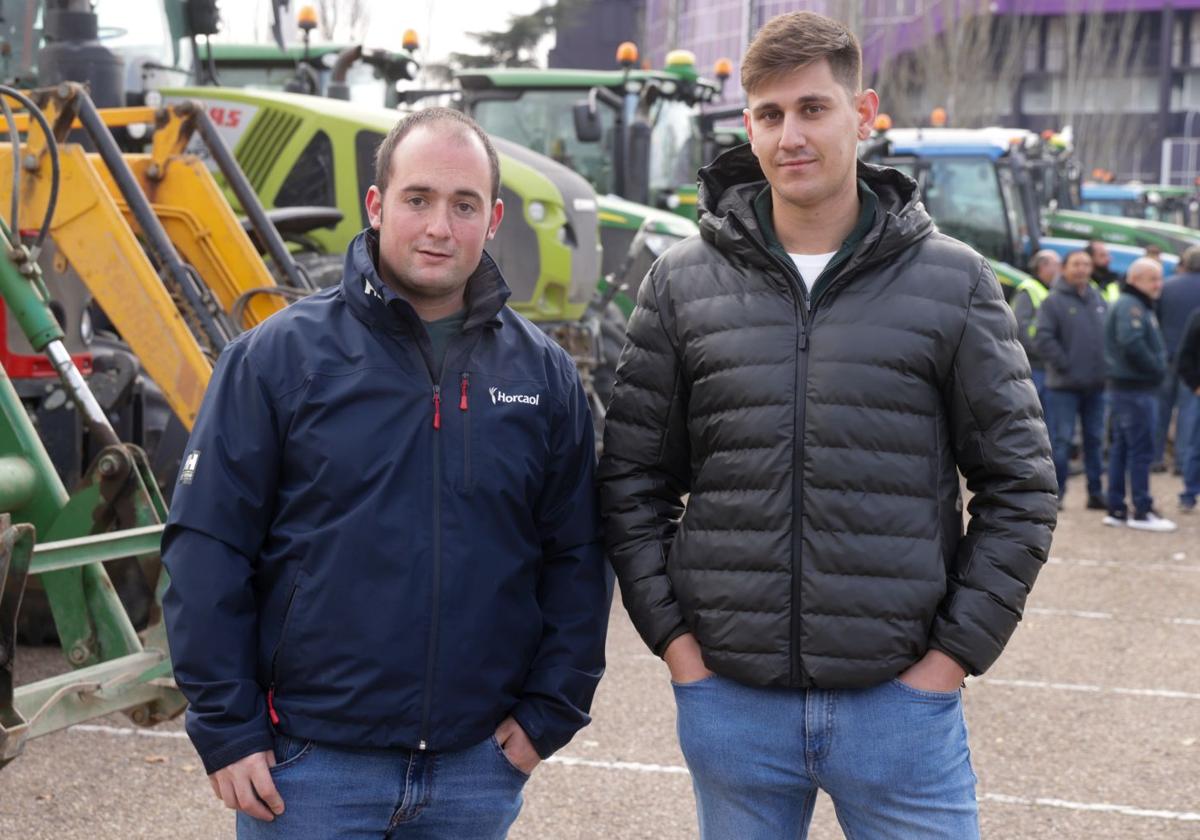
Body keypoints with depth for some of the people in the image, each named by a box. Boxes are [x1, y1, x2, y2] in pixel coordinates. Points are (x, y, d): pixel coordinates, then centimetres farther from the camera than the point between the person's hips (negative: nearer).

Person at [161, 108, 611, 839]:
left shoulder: (546, 374, 5)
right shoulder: (278, 356, -4)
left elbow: (576, 557, 8)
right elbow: (208, 549, -5)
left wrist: (550, 711, 2)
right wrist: (226, 730, -7)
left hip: (478, 769, 3)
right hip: (308, 765, -2)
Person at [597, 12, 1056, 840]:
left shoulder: (952, 282, -1)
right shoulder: (683, 283, 3)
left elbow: (1019, 483, 2)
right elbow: (633, 477, 7)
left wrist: (957, 651, -4)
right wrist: (672, 634, -1)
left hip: (900, 700, -1)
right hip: (730, 701, 2)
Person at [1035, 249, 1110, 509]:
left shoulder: (1098, 299, 12)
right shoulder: (1053, 301, -7)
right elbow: (1043, 339, -13)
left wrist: (1105, 366, 5)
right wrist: (1064, 365, -16)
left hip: (1096, 383, 6)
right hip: (1064, 386, -6)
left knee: (1095, 439, 11)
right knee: (1061, 440, -4)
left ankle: (1096, 493, 18)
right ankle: (1056, 492, 5)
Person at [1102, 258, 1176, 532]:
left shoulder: (1139, 306, 19)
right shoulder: (1129, 306, -15)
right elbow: (1132, 345, -27)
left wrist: (1157, 367, 6)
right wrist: (1156, 368, -16)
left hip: (1126, 388, 11)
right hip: (1134, 389, -11)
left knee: (1122, 448, 11)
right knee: (1141, 450, -7)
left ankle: (1116, 509, 15)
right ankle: (1142, 512, -4)